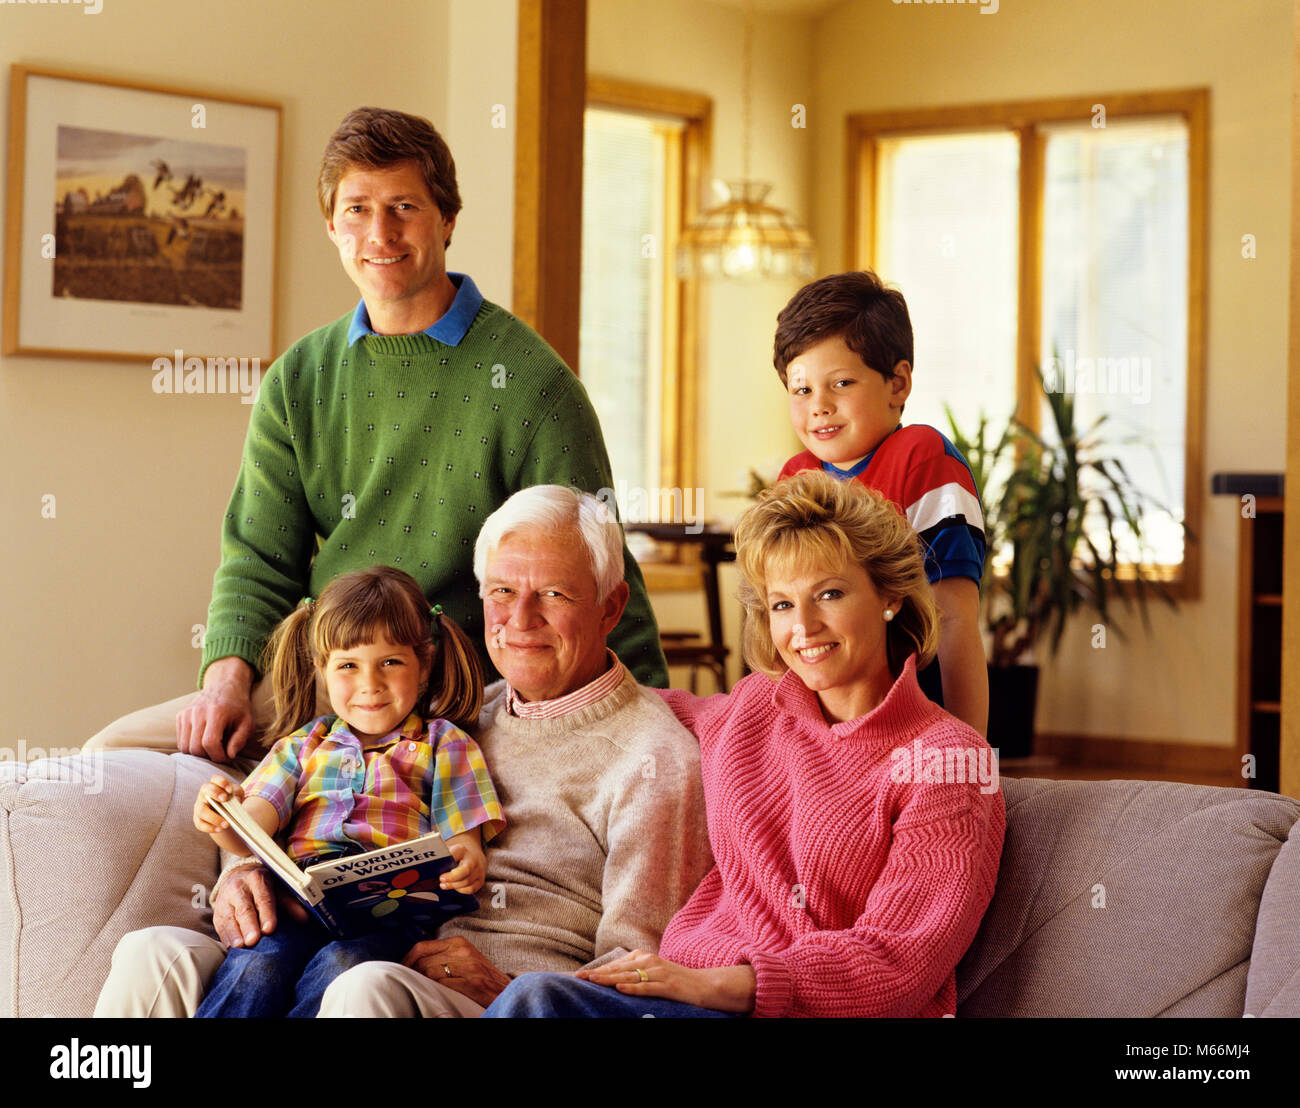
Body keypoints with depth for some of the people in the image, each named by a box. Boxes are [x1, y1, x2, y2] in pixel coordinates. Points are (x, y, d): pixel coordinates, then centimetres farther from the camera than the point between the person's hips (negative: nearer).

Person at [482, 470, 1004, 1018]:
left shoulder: (950, 757, -1)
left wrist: (710, 983, -19)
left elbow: (895, 965, -10)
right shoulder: (751, 707, 18)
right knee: (533, 996, -30)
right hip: (696, 995, 6)